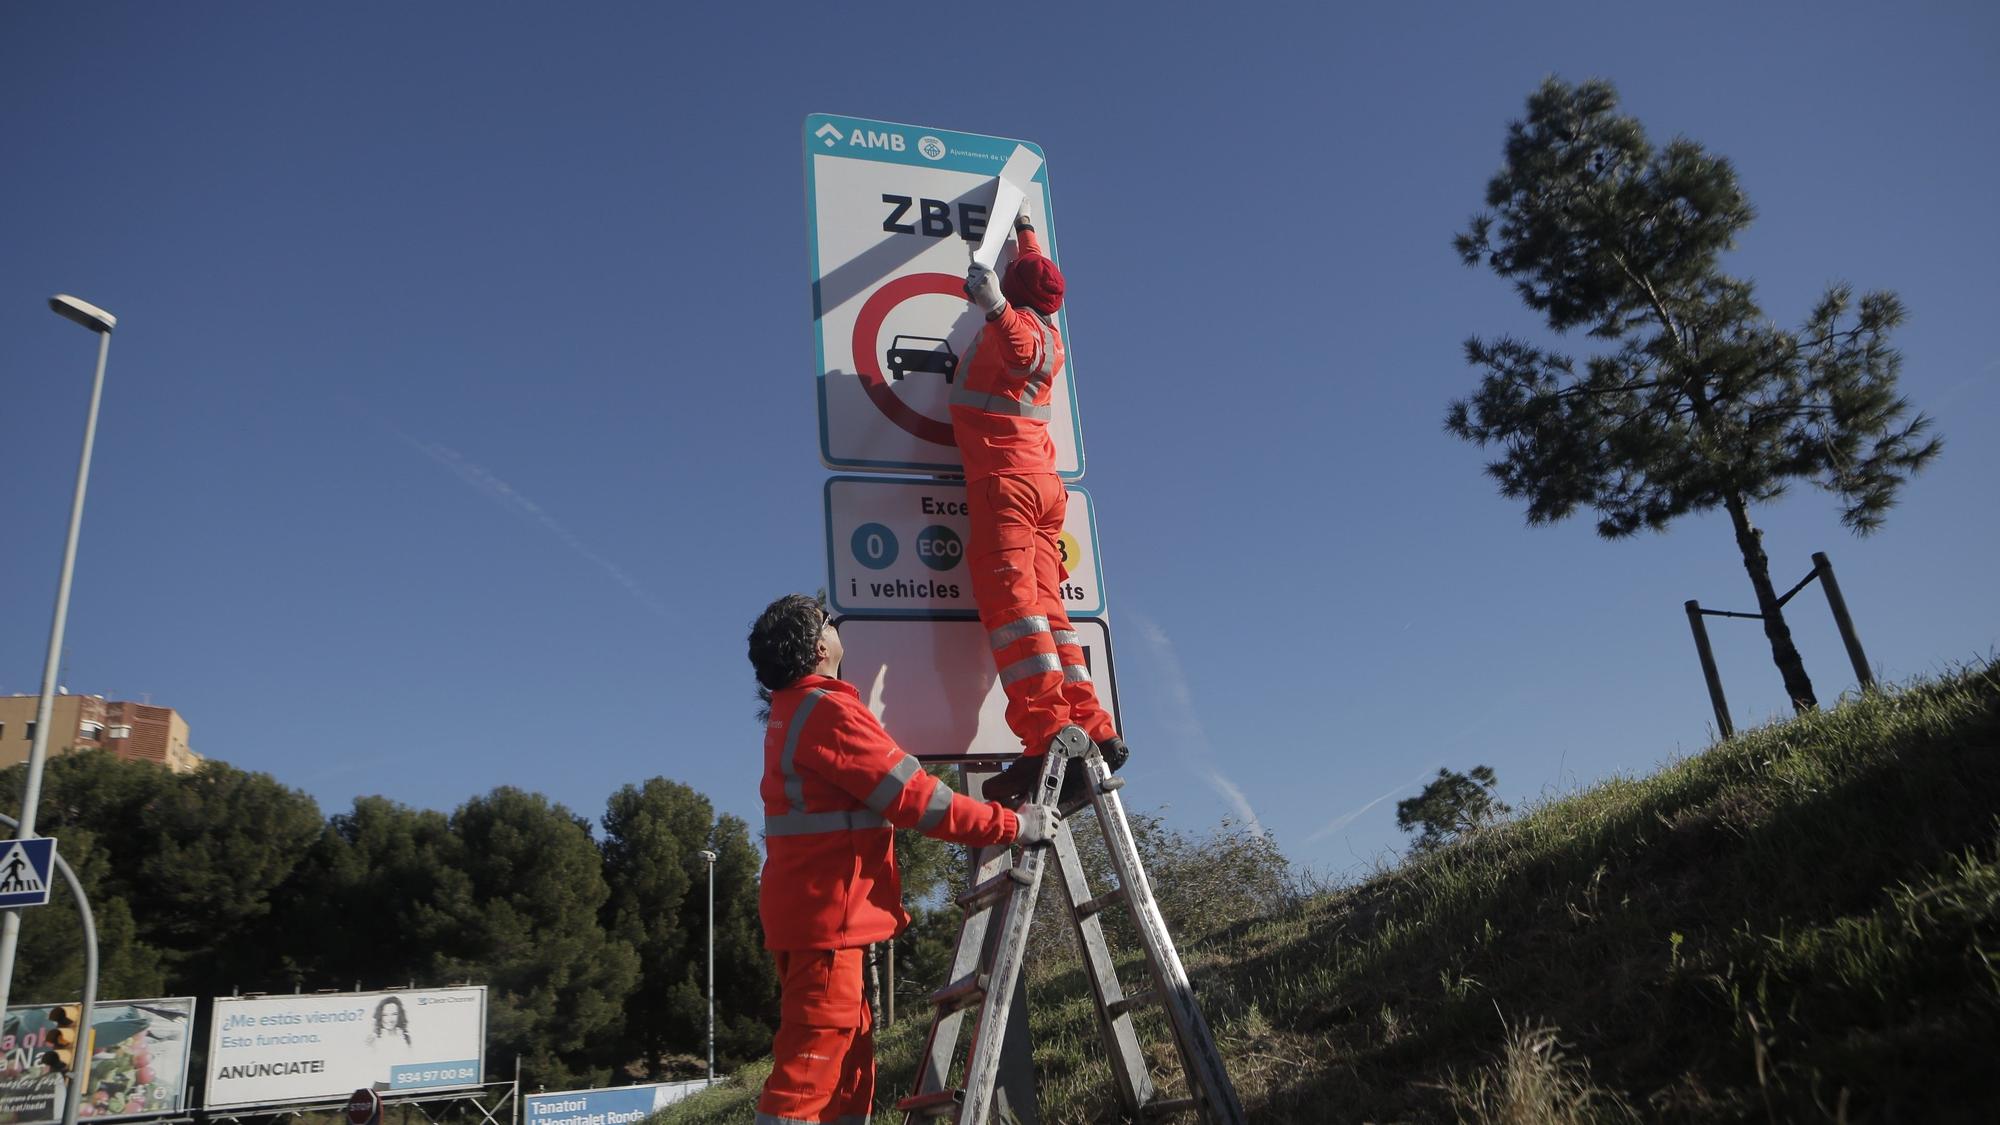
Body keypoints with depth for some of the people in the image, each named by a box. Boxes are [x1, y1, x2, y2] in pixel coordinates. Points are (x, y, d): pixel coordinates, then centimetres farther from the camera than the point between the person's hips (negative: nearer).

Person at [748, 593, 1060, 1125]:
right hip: (826, 913, -10)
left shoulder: (791, 710, 14)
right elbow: (916, 798, -19)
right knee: (813, 1061, -9)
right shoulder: (827, 711, -17)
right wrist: (1013, 825, -12)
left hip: (806, 910, 10)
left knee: (848, 1055, 15)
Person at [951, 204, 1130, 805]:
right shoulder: (1051, 334, 22)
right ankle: (1095, 733, -1)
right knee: (1043, 606, 7)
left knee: (1011, 601, -17)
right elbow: (1038, 273, 44)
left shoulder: (1015, 322, 0)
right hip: (1043, 482, 8)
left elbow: (1021, 352, -27)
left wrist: (994, 307, -43)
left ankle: (1049, 740, -28)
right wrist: (1024, 226, 57)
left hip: (1003, 479, -8)